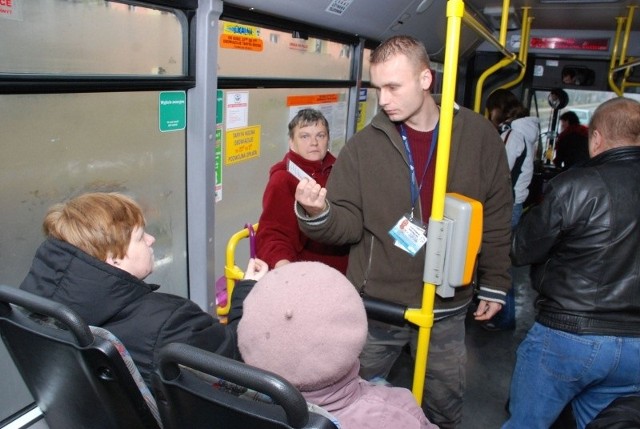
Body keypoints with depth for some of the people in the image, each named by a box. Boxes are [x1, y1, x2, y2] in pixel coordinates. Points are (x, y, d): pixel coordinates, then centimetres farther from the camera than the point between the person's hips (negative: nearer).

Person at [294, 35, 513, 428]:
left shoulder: (479, 136, -5)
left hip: (448, 310, 1)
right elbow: (348, 225, -7)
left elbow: (497, 220, 3)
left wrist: (495, 284, 5)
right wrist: (317, 213, -28)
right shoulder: (364, 146, -6)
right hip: (375, 307, 0)